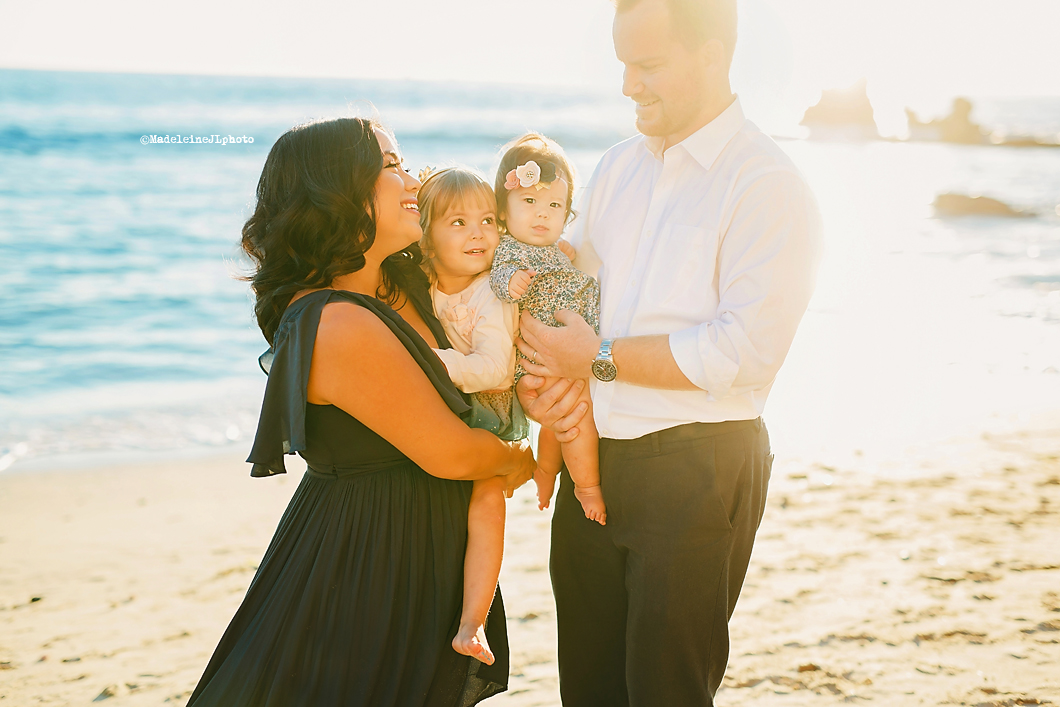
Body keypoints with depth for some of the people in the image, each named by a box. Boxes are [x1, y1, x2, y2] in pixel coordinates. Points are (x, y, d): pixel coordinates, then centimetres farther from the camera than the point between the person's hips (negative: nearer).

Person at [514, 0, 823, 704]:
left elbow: (745, 352, -21)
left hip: (698, 470, -6)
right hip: (591, 455, 7)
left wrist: (602, 357, -16)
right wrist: (539, 377, -3)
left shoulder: (769, 187, -12)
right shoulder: (618, 166, 10)